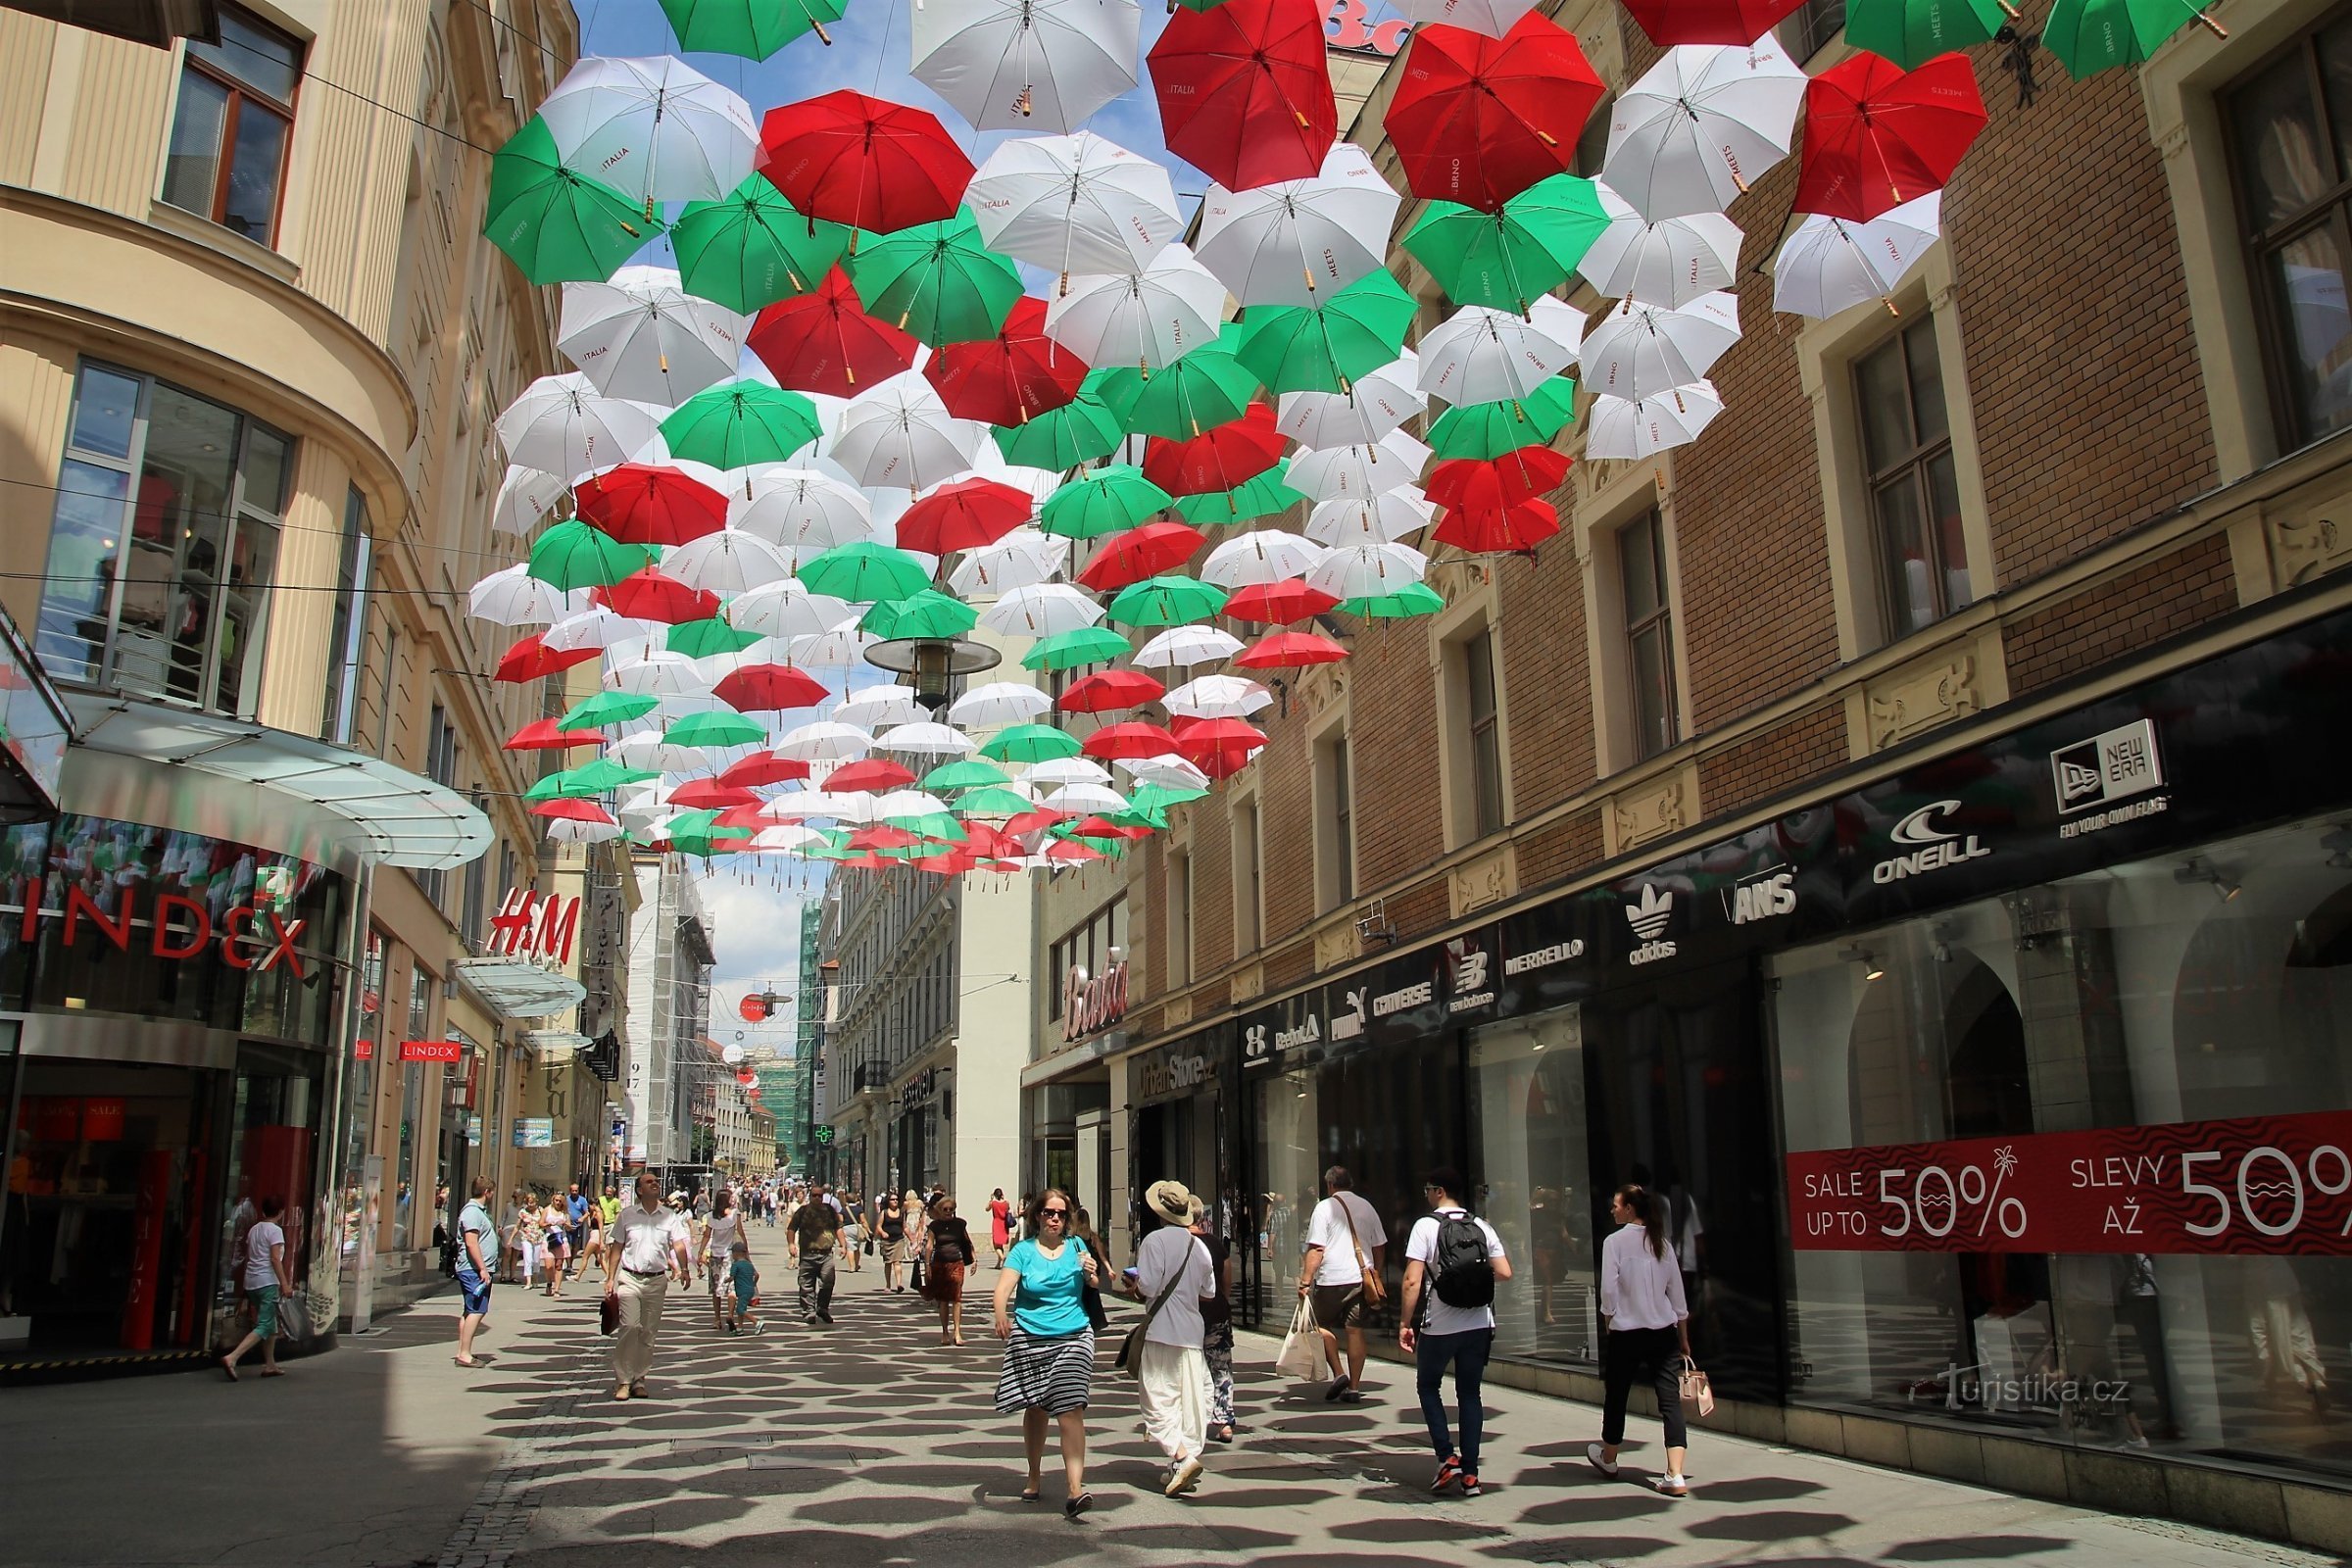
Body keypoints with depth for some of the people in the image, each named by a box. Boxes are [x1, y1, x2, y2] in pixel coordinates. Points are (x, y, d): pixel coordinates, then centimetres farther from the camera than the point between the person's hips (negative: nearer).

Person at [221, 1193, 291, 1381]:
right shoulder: (275, 1230, -9)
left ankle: (270, 1365, 21)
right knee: (264, 1327, -10)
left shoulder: (254, 1229, 14)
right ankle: (231, 1358, -25)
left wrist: (244, 1282, 26)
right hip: (267, 1282, -9)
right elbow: (275, 1259, -16)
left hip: (251, 1281, 9)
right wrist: (285, 1284, -15)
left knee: (271, 1324, 18)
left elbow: (248, 1257, 17)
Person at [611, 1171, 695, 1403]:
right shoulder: (627, 1215, 5)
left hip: (657, 1281, 2)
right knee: (630, 1327, -13)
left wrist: (684, 1268, -19)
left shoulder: (670, 1217, 6)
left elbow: (679, 1244, -3)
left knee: (649, 1333, 6)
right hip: (630, 1279, -2)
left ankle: (639, 1379, 17)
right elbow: (617, 1248, 8)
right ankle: (623, 1380, -5)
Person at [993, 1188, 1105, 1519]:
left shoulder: (1075, 1245, 7)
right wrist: (1001, 1315, -32)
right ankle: (1035, 1477, 33)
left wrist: (1091, 1273, -6)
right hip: (1029, 1339, 0)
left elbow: (1095, 1284, 17)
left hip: (1073, 1337, 0)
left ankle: (1075, 1489, -18)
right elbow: (1004, 1286, -13)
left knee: (1070, 1409, -12)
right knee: (1035, 1409, 12)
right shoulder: (1023, 1250, 0)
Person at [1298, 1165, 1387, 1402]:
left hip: (1332, 1279, -4)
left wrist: (1305, 1281, -11)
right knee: (1355, 1329, 7)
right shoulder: (1367, 1207, 11)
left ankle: (1339, 1373, -1)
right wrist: (1375, 1276, 26)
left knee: (1324, 1325, 12)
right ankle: (1354, 1387, 8)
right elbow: (1380, 1247, 16)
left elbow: (1316, 1249, -12)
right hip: (1363, 1277, 5)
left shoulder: (1325, 1207, -5)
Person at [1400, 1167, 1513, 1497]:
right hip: (1478, 1325, 4)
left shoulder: (1426, 1226, -10)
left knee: (1428, 1386, 17)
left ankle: (1447, 1458, 6)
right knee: (1470, 1393, 13)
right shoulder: (1481, 1226, 3)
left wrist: (1406, 1324, -7)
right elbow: (1504, 1273, 0)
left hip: (1438, 1327, -4)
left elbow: (1412, 1281, -15)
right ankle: (1470, 1474, 12)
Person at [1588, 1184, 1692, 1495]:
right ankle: (1675, 1475, -9)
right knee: (1670, 1399, 0)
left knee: (1616, 1396, 14)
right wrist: (1683, 1339, 19)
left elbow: (1609, 1289, -11)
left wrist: (1608, 1325, 4)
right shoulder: (1662, 1243, 7)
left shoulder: (1615, 1241, -8)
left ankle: (1608, 1458, 32)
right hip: (1663, 1332, 4)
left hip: (1627, 1332, -4)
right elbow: (1677, 1294, 11)